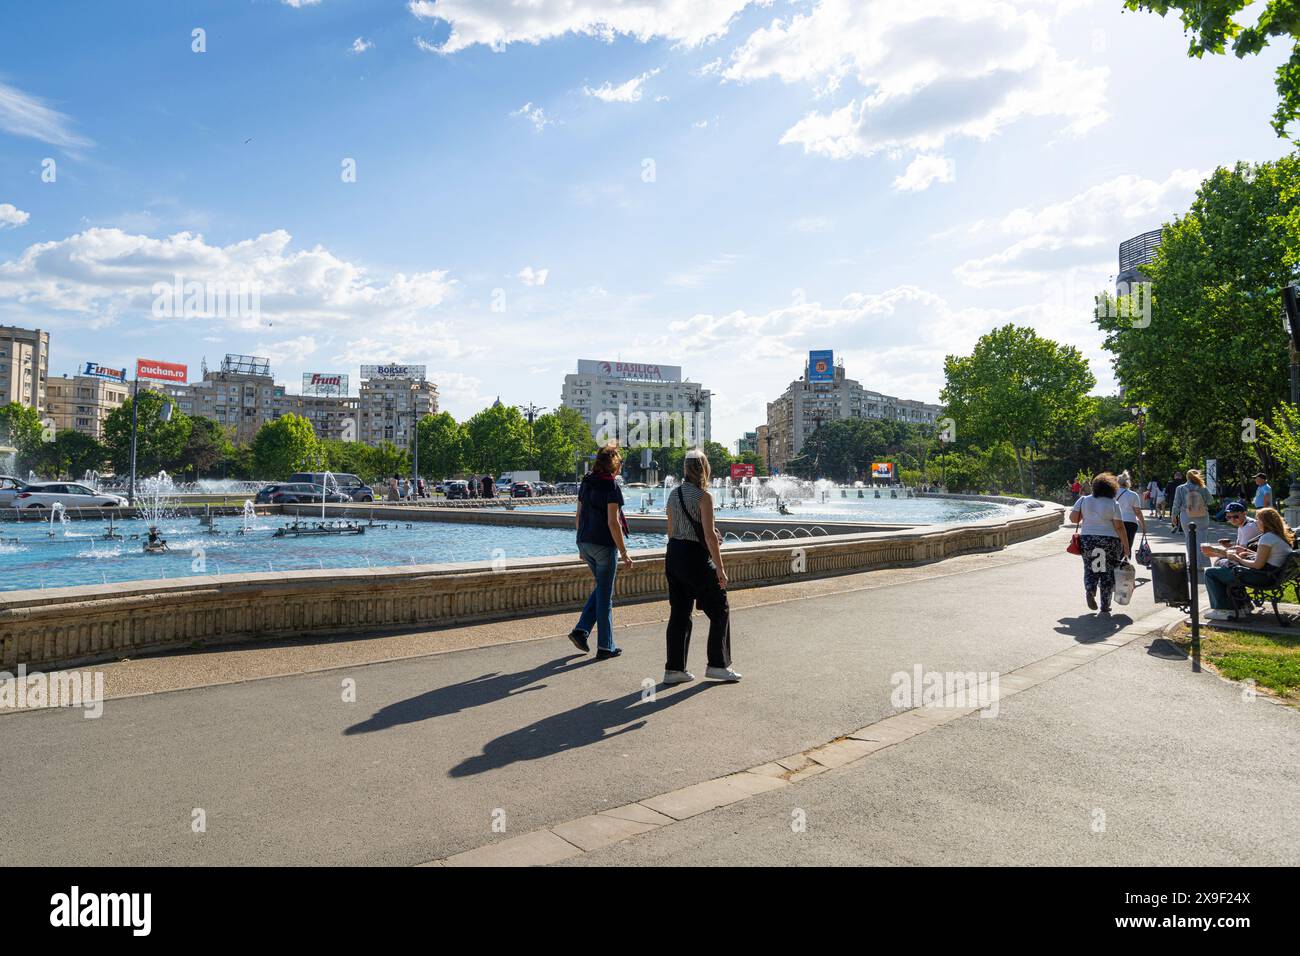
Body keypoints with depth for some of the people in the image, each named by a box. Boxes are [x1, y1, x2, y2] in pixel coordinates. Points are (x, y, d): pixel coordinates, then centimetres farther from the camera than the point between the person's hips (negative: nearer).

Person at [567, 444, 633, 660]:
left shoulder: (586, 483, 8)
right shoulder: (611, 486, -14)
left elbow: (578, 517, 12)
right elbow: (613, 523, -18)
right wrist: (624, 553, -14)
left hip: (585, 543, 7)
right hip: (604, 545, -7)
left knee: (601, 588, 23)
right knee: (605, 595, 3)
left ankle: (581, 630, 14)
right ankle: (605, 647, 12)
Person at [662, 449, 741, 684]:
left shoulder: (673, 494, 9)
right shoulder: (703, 496, -13)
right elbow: (709, 535, -16)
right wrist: (720, 568, -13)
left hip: (674, 555, 7)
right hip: (696, 558, -7)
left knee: (679, 612, 12)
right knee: (719, 610, 8)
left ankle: (674, 668, 15)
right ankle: (718, 664, 12)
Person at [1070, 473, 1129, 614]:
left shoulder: (1084, 500, 1)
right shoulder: (1113, 504, -5)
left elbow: (1073, 517, -3)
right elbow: (1119, 526, -8)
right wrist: (1126, 545, -4)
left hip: (1087, 540, 2)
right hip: (1109, 541, -2)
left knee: (1090, 569, 14)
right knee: (1107, 572, 7)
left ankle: (1090, 590, -14)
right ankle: (1105, 606, 9)